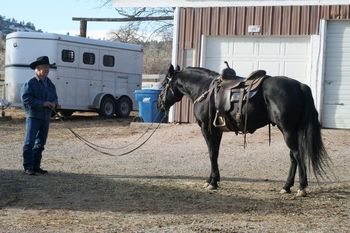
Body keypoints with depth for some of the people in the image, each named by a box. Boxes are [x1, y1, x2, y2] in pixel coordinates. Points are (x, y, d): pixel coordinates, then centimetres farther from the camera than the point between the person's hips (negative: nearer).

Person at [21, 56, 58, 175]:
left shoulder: (50, 83, 13)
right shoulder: (30, 83, -9)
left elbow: (55, 97, 20)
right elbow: (26, 99, -17)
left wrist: (53, 103, -4)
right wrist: (43, 103, -21)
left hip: (46, 117, 7)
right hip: (33, 116, -7)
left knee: (40, 143, 12)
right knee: (30, 142, -6)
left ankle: (36, 166, 20)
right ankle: (28, 167, -4)